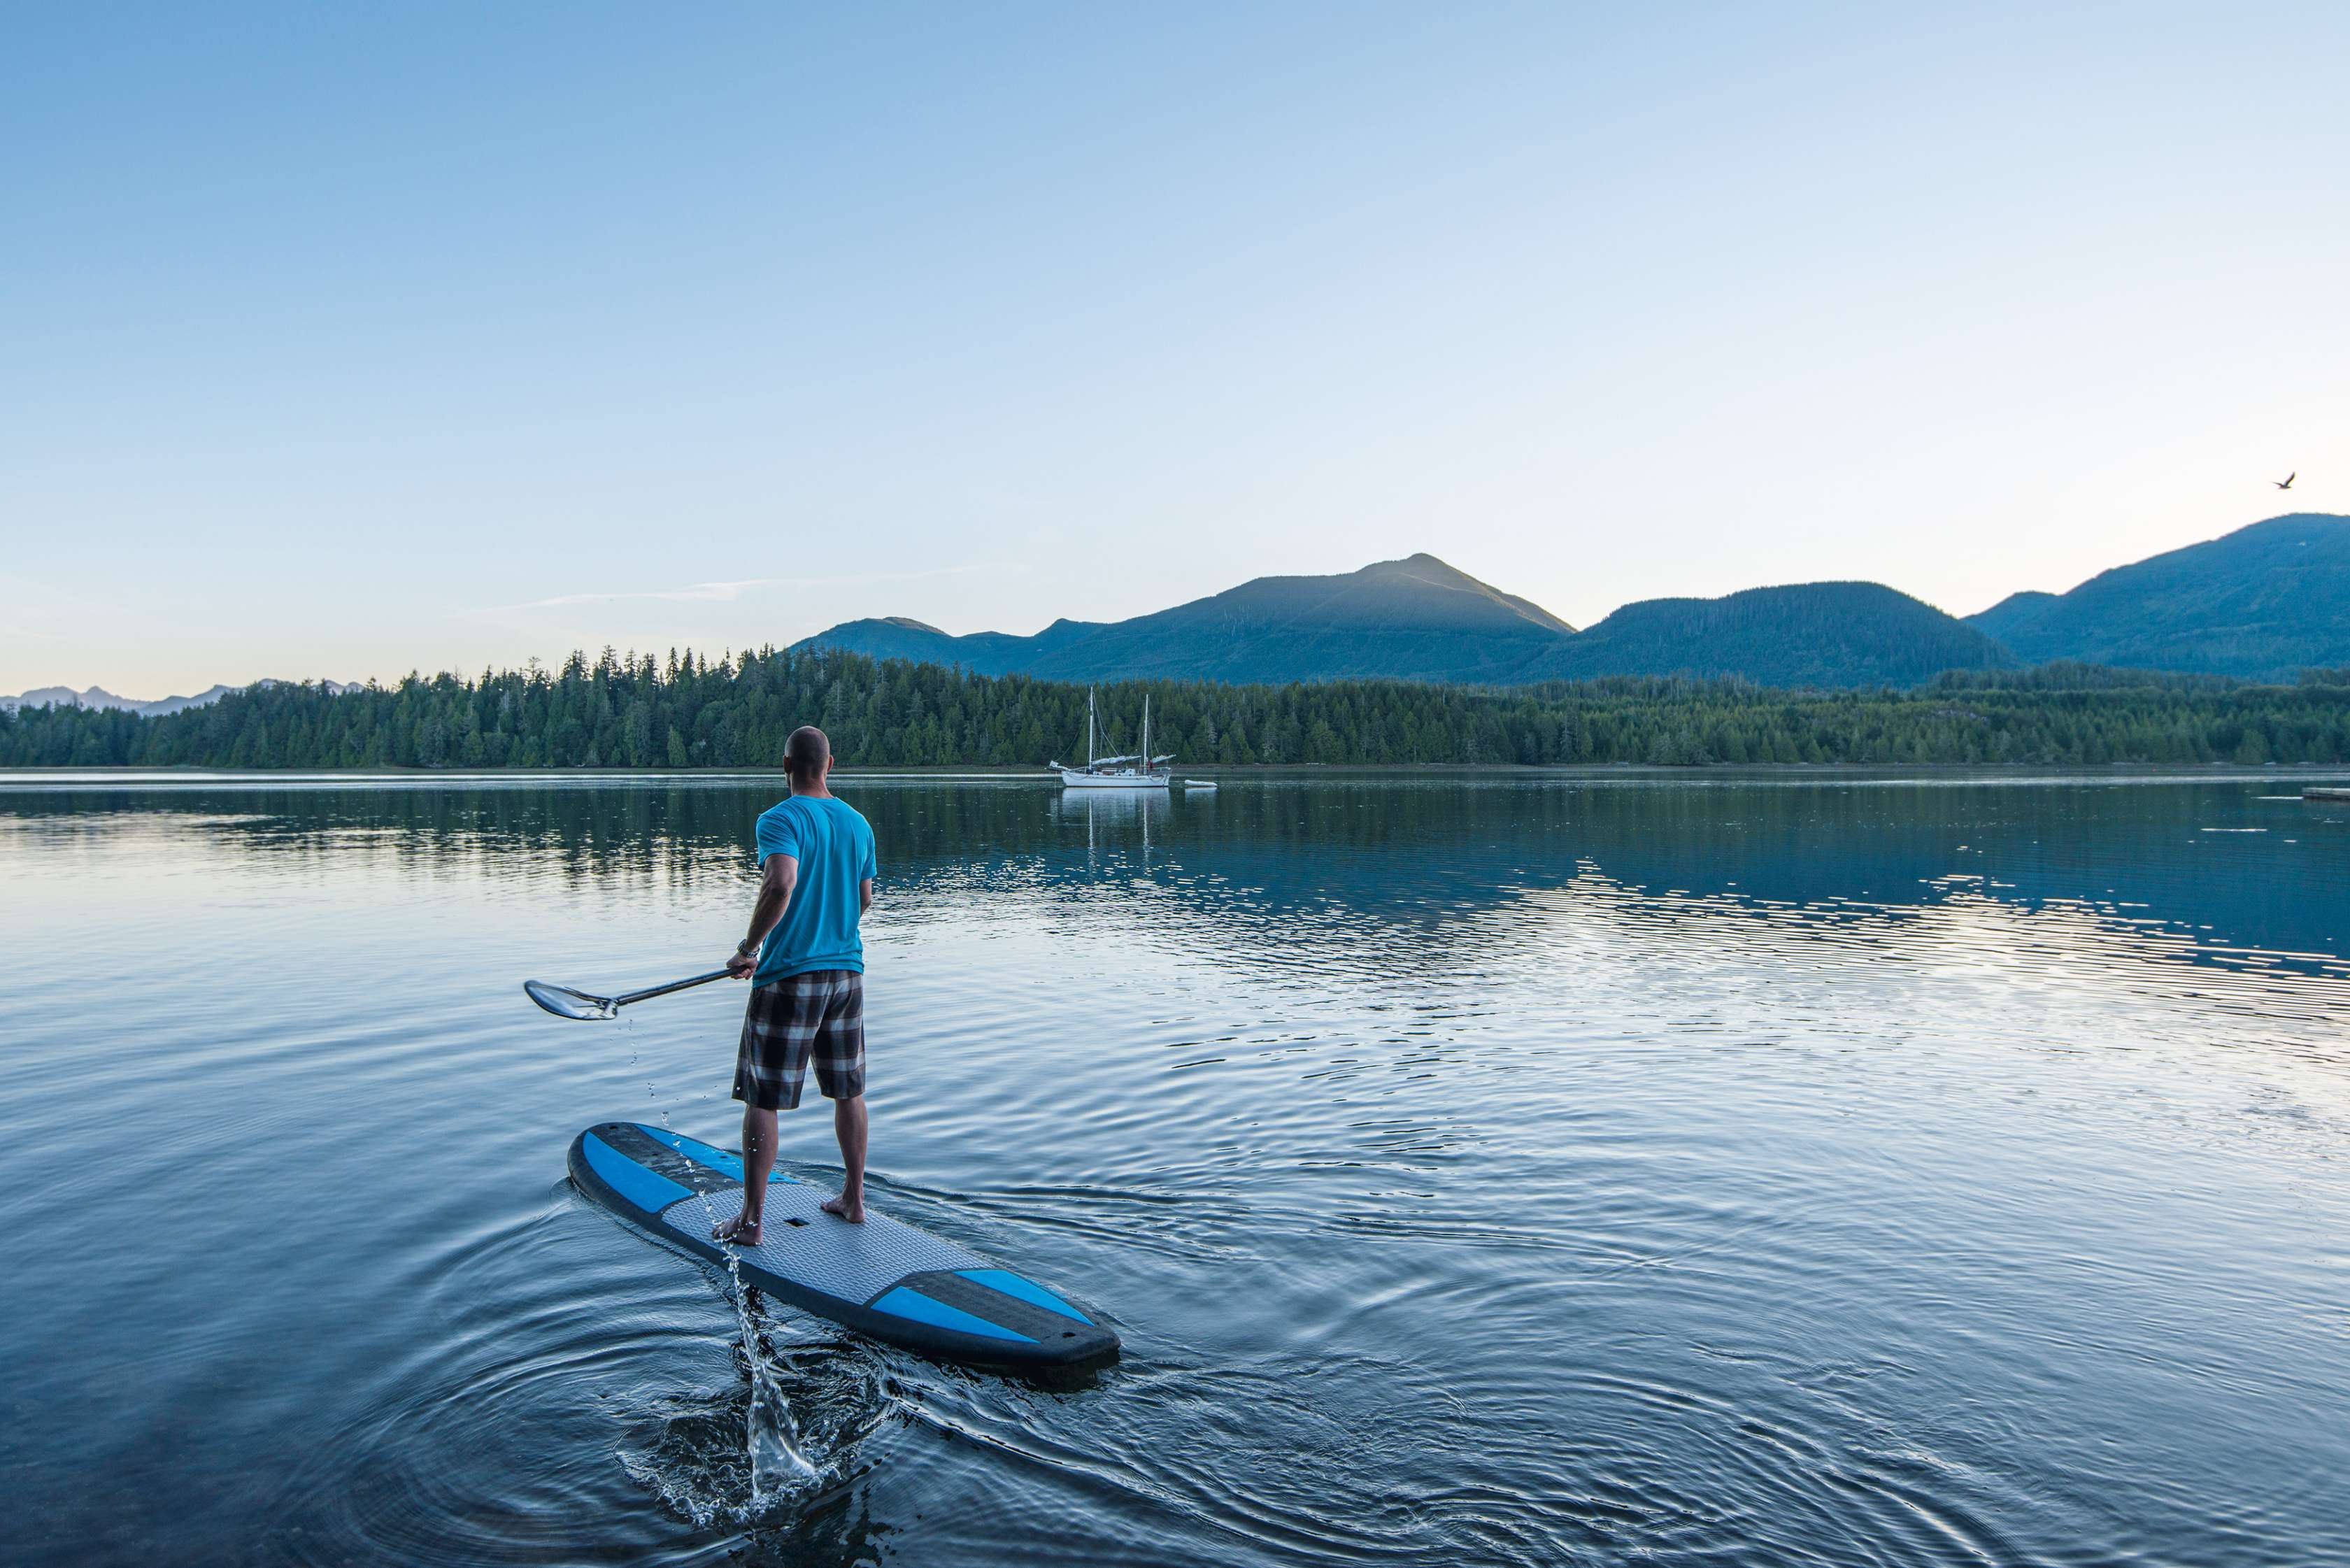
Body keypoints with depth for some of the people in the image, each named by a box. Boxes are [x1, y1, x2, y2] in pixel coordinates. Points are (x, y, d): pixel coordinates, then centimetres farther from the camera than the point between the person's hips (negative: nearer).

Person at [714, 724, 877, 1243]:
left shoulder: (780, 819, -13)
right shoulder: (858, 823, 7)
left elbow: (782, 883, -31)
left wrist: (749, 949, -21)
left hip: (789, 976, -6)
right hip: (847, 971, 6)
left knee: (761, 1098, 5)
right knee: (849, 1090, 16)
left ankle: (750, 1220, 11)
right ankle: (853, 1200, 25)